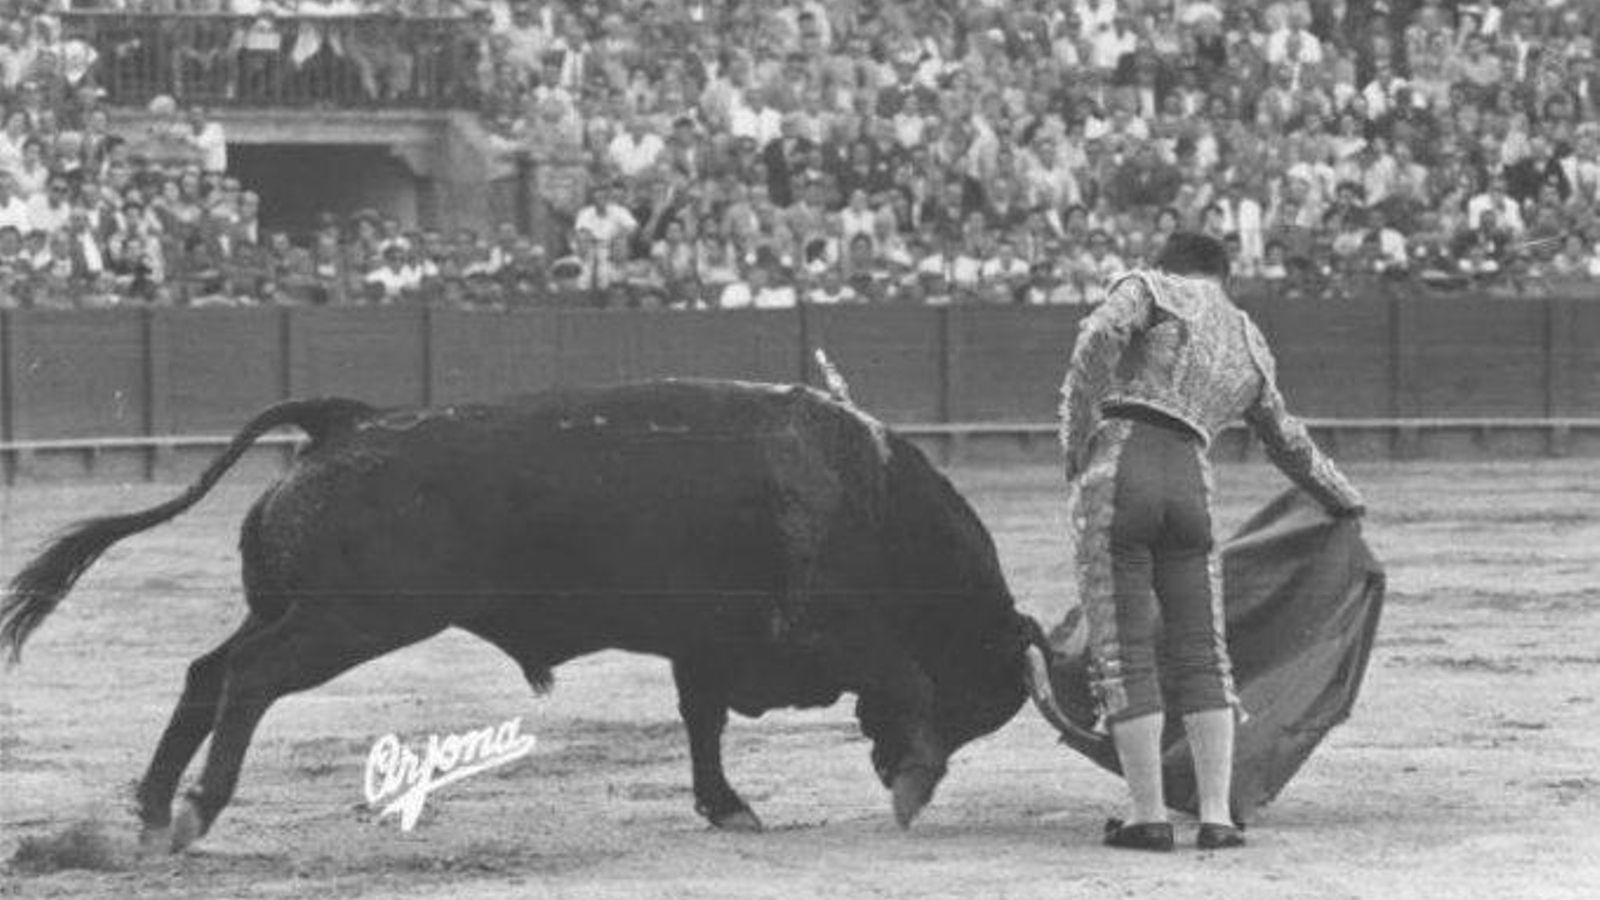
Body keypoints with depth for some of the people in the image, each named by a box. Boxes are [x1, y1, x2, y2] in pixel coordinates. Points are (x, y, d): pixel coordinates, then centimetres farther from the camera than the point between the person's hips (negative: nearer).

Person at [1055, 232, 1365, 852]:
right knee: (1201, 657, 9)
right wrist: (1344, 501, 58)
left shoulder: (1149, 288, 12)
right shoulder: (1250, 344, 27)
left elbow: (1099, 339, -9)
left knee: (1123, 657, -1)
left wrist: (1076, 446, -4)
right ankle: (1216, 817, 1)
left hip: (1116, 469, -4)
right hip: (1190, 483, 4)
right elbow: (1288, 442, 41)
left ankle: (1148, 817, -3)